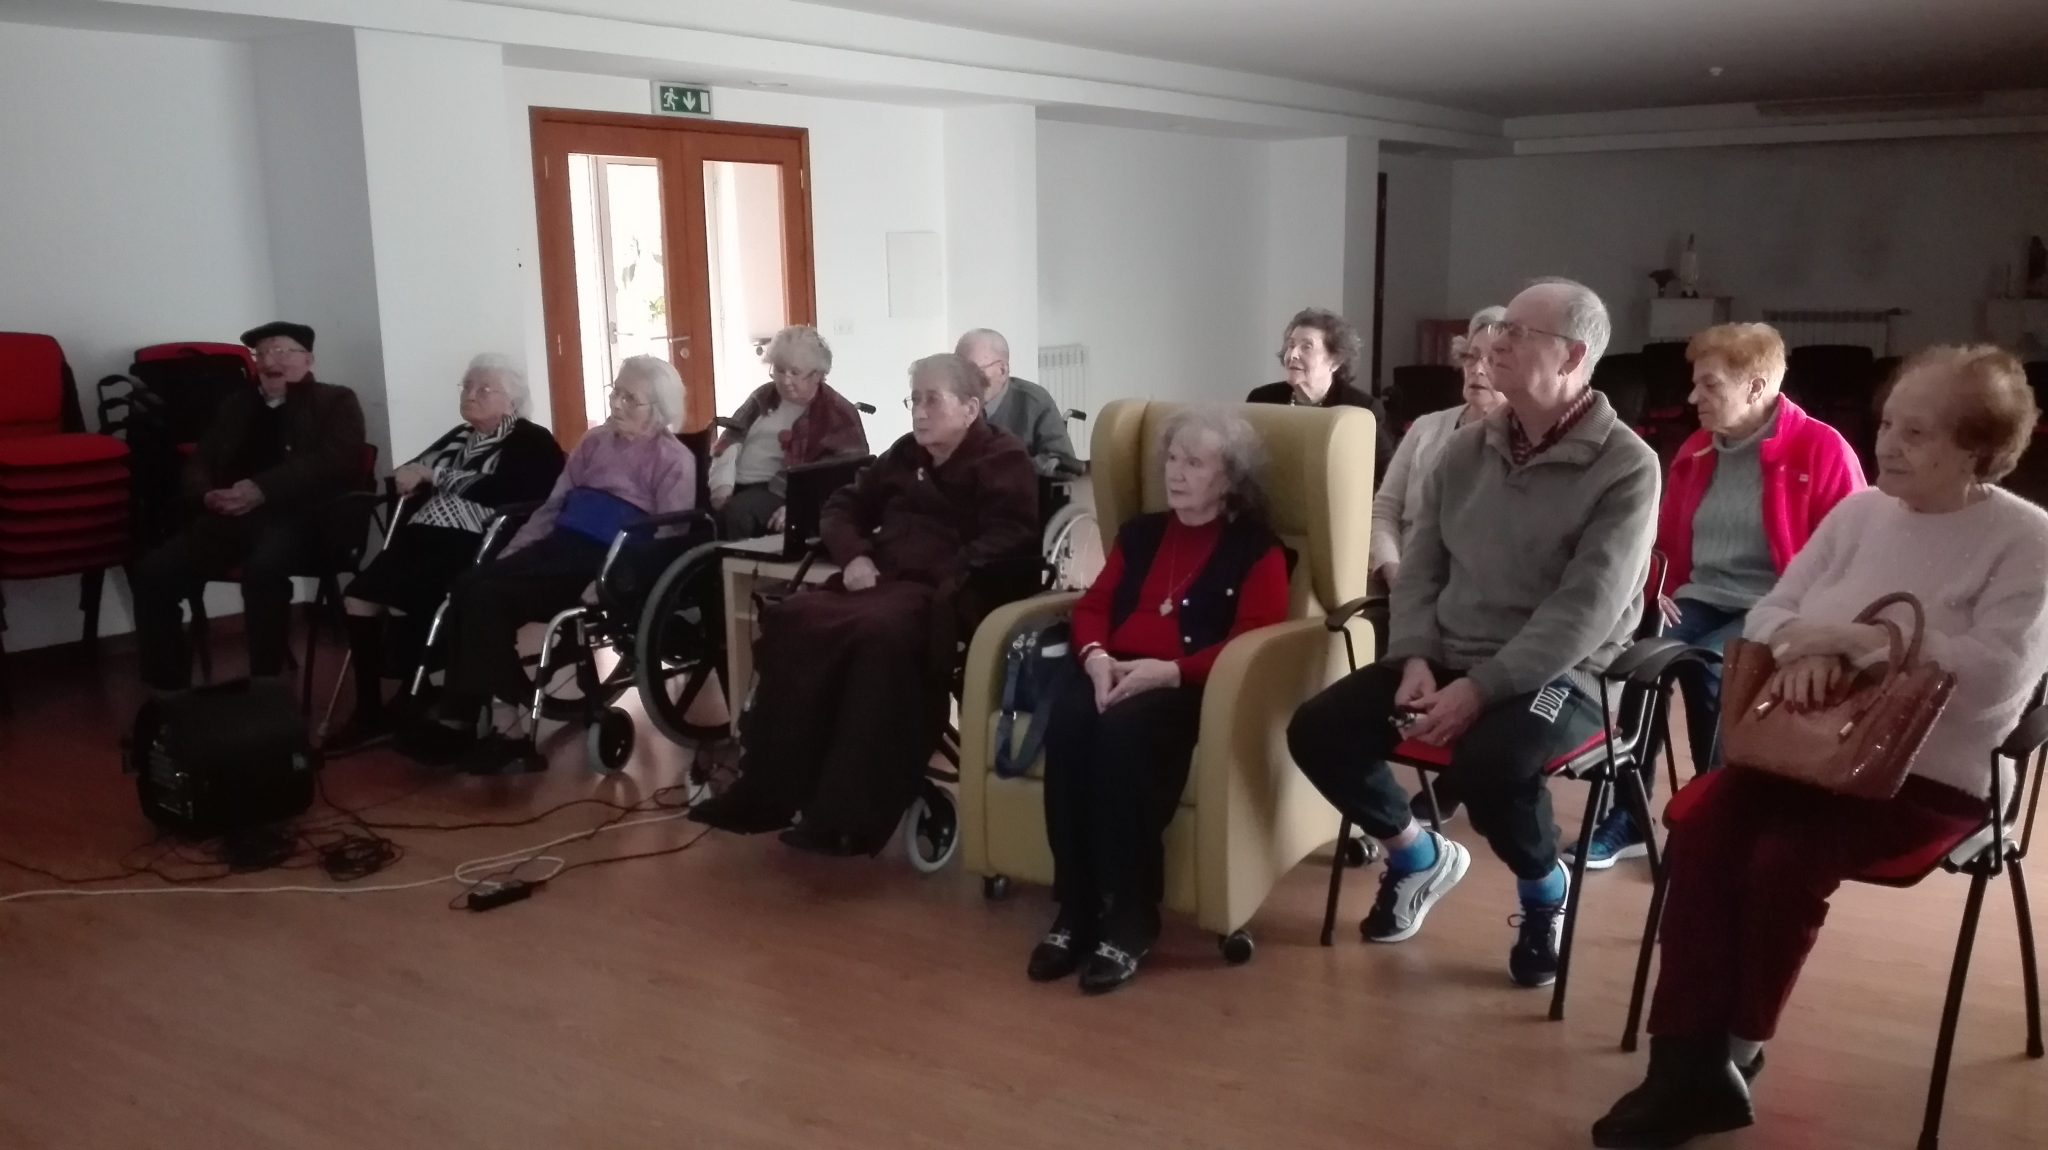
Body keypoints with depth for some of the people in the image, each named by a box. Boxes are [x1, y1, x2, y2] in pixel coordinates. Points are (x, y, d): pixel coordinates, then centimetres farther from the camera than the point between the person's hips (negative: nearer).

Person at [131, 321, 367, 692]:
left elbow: (333, 463, -6)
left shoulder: (336, 402, 11)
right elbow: (198, 465, 22)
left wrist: (263, 490, -18)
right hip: (233, 517, 6)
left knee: (263, 568, -38)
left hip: (300, 516, -5)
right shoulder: (235, 406, 28)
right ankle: (168, 690, -9)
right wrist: (210, 495, -4)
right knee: (154, 572, -18)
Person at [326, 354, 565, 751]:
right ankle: (370, 712, -3)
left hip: (471, 548, -7)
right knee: (359, 597, -12)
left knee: (400, 602, -25)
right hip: (423, 538, 7)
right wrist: (407, 477, -3)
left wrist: (434, 475, -10)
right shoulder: (459, 437, 25)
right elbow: (409, 476, 21)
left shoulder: (531, 442, 1)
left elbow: (500, 492, -16)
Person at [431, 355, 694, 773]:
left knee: (490, 596, -24)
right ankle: (461, 713, -19)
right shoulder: (595, 441, 19)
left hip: (607, 559, -6)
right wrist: (508, 553, 7)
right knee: (470, 585, -20)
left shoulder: (674, 461, 0)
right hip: (562, 543, 7)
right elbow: (553, 505, 20)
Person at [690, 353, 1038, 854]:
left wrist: (937, 578, -20)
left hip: (944, 594, -7)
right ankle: (768, 790, -18)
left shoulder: (1004, 461, 5)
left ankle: (849, 815, -36)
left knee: (880, 633, -39)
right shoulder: (905, 455, 26)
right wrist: (855, 555, 6)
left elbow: (1012, 543, -10)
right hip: (882, 581, 7)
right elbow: (842, 508, 29)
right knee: (789, 618, -22)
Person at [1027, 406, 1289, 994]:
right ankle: (1074, 911, -24)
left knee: (1124, 730, -37)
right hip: (1115, 674, 5)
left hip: (1192, 686, -4)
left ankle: (1129, 919, -29)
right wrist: (1095, 656, -7)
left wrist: (1167, 671, -20)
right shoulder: (1140, 533, 26)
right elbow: (1093, 606, 17)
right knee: (1067, 722, -31)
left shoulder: (1257, 549, 8)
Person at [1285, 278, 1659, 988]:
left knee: (1489, 759, -37)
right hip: (1445, 660, 6)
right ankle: (1420, 856, 17)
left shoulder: (1626, 467, -11)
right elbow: (1420, 567, 9)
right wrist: (1416, 659, -9)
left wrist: (1481, 687, -25)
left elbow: (1584, 613, -19)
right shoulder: (1468, 448, 7)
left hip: (1559, 675, -6)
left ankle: (1545, 889, -1)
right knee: (1317, 730, -11)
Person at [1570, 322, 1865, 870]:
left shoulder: (1822, 451, -6)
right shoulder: (1696, 451, 12)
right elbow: (1664, 539, 24)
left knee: (1703, 668, -33)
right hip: (1697, 601, 5)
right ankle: (1626, 817, -13)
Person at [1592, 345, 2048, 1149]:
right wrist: (1804, 649, -14)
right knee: (1698, 822, -21)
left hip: (1933, 774, -5)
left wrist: (1853, 637, -21)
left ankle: (1733, 1052, -2)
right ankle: (1689, 1062, -15)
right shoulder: (1859, 511, 10)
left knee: (1786, 859, -27)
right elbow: (1769, 612, 9)